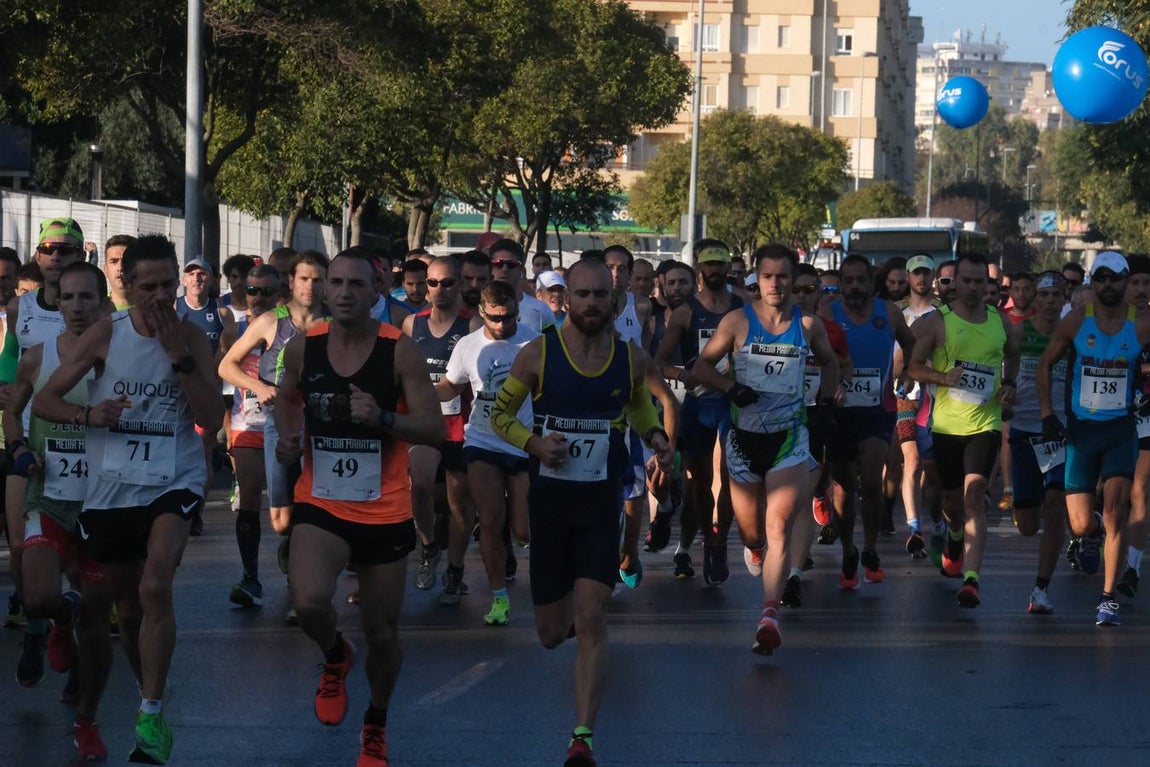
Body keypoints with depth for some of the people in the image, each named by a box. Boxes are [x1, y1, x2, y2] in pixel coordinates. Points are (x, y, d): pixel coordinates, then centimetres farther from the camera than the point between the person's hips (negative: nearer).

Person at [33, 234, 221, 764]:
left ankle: (151, 717, -21)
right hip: (111, 486, 2)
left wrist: (178, 355, -16)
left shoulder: (191, 338, -2)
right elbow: (43, 401, 1)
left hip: (175, 481, -2)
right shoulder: (106, 335, -3)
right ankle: (148, 680, 42)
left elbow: (211, 420, -9)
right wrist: (88, 415, -19)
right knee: (129, 604, 14)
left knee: (155, 586, -24)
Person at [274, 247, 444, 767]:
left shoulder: (400, 351, -12)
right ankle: (335, 657, 9)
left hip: (385, 513, -1)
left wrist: (384, 418, -30)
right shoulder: (302, 348, -3)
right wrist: (288, 436, -1)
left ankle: (377, 723, 39)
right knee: (309, 603, -27)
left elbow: (435, 429, -13)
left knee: (382, 634, 10)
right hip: (321, 507, 1)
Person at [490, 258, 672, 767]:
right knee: (551, 634, 9)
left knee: (591, 620, -14)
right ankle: (566, 609, 50)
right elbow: (500, 414, 2)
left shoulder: (631, 358, -1)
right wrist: (533, 442, -17)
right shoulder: (537, 354, -8)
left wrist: (654, 434, 0)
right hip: (549, 499, 0)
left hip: (602, 502, 0)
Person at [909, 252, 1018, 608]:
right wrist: (944, 377, -17)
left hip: (986, 422, 0)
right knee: (952, 498, 14)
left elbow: (1013, 357, 25)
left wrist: (1009, 384, 6)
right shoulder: (937, 321, -2)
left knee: (974, 496, -16)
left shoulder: (1000, 321, 6)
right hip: (946, 423, 0)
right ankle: (955, 538, 51)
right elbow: (914, 366, 0)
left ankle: (971, 579, -22)